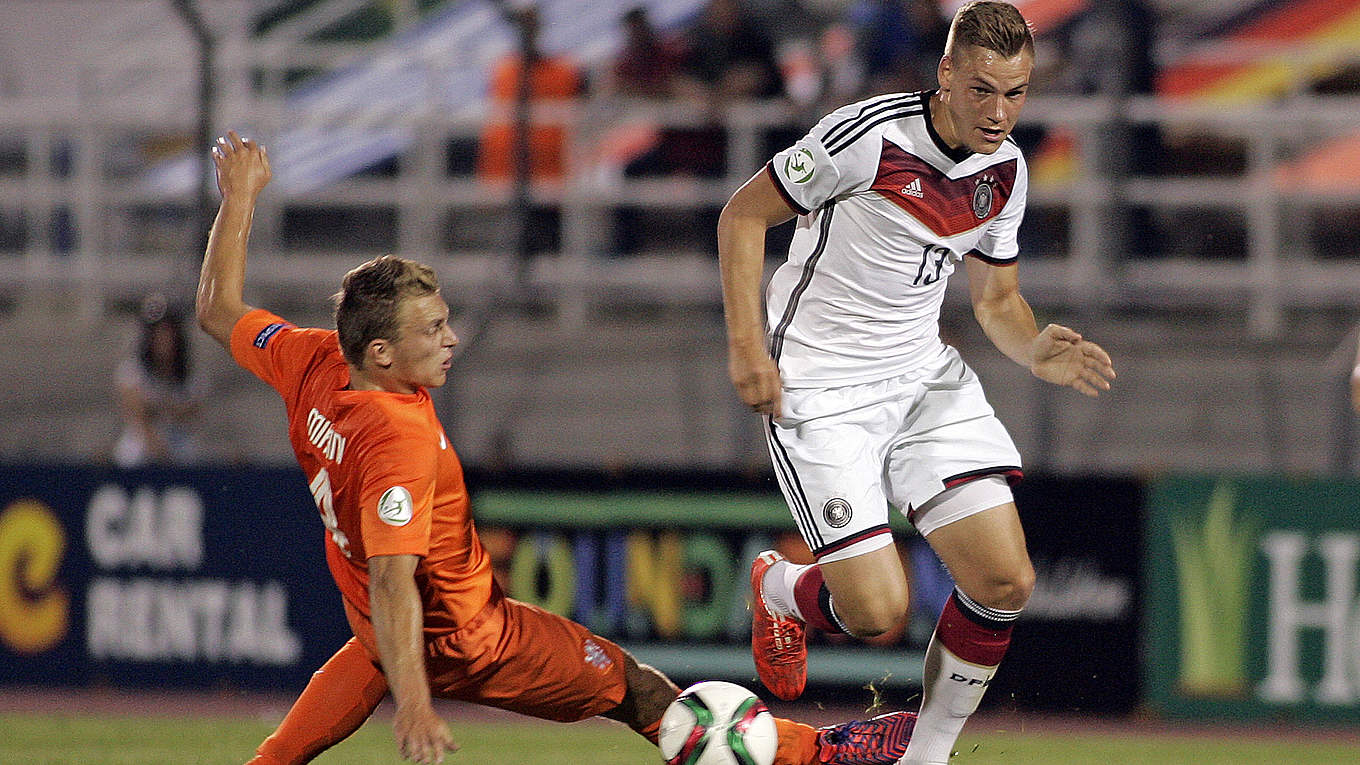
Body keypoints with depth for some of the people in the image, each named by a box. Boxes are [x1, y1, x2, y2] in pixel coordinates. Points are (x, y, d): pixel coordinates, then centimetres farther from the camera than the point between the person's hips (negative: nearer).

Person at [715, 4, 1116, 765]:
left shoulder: (1005, 172, 1)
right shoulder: (868, 135, -19)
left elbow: (996, 300, 13)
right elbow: (743, 215, -10)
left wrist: (1036, 352, -9)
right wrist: (747, 345, -17)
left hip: (926, 378, 6)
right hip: (819, 388, -6)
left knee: (1006, 583, -8)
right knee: (877, 609, -14)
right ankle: (780, 589, 22)